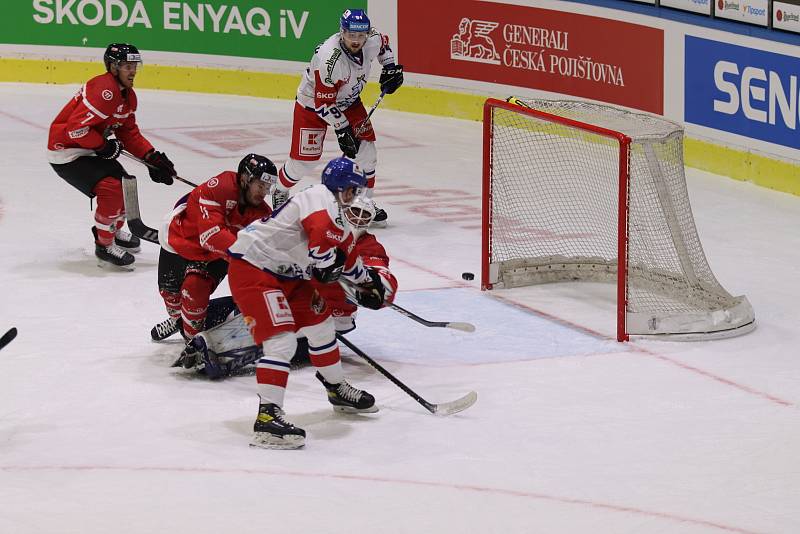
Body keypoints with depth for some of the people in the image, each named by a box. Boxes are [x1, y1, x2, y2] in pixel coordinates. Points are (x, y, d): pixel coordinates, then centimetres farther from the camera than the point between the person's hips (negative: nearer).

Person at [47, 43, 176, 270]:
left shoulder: (128, 95, 7)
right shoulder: (104, 91, -27)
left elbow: (129, 133, 13)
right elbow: (76, 127, -32)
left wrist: (153, 157, 1)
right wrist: (104, 147, -21)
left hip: (88, 149, 10)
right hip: (66, 151, -10)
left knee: (125, 184, 16)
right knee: (111, 188, -20)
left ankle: (112, 230, 40)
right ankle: (104, 246, -7)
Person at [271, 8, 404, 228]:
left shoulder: (372, 40, -19)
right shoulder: (329, 59, -38)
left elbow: (383, 43, 11)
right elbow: (324, 103, -30)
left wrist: (390, 67, 3)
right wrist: (342, 129, -25)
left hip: (349, 101, 6)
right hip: (313, 104, -6)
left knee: (366, 149, -2)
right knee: (305, 158, -4)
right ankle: (280, 193, 26)